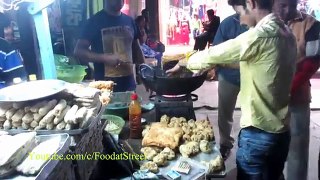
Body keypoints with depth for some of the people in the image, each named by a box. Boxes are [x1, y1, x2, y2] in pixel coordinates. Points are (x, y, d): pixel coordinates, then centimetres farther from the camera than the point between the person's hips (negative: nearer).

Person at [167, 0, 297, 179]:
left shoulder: (262, 34, -20)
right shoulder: (285, 32, 7)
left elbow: (214, 54, -14)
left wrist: (184, 63, 2)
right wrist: (215, 64, 13)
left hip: (259, 132, -8)